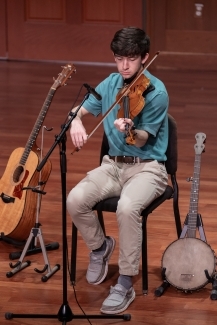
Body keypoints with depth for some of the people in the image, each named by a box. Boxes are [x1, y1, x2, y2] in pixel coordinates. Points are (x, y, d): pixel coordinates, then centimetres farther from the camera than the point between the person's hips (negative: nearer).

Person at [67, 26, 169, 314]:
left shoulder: (156, 92, -13)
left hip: (147, 167, -5)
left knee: (127, 207, -37)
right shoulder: (111, 83, 5)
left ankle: (125, 285, -23)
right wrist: (76, 122, -14)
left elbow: (142, 141, -16)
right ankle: (99, 247, 9)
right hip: (113, 164, 5)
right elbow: (80, 110, 11)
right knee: (75, 200, -22)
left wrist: (130, 131, -40)